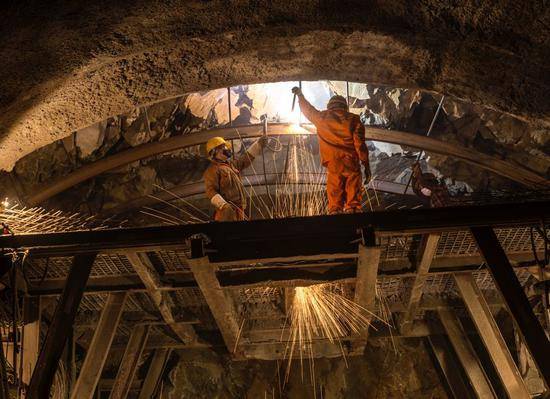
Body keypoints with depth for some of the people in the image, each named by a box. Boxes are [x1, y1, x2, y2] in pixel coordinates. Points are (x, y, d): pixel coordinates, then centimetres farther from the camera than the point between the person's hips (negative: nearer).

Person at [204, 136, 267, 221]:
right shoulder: (212, 170, -7)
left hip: (238, 209, 9)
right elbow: (210, 190, -16)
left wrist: (259, 144, 25)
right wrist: (223, 205, -29)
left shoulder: (231, 164, 20)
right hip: (227, 210, -9)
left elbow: (246, 159, 29)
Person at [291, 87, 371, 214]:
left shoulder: (322, 118, 10)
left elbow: (308, 109, 30)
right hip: (351, 164, -1)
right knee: (353, 196, -3)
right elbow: (360, 144, 0)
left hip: (333, 164, 1)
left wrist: (300, 95, 48)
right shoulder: (353, 119, 7)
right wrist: (366, 165, 3)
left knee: (334, 195, 1)